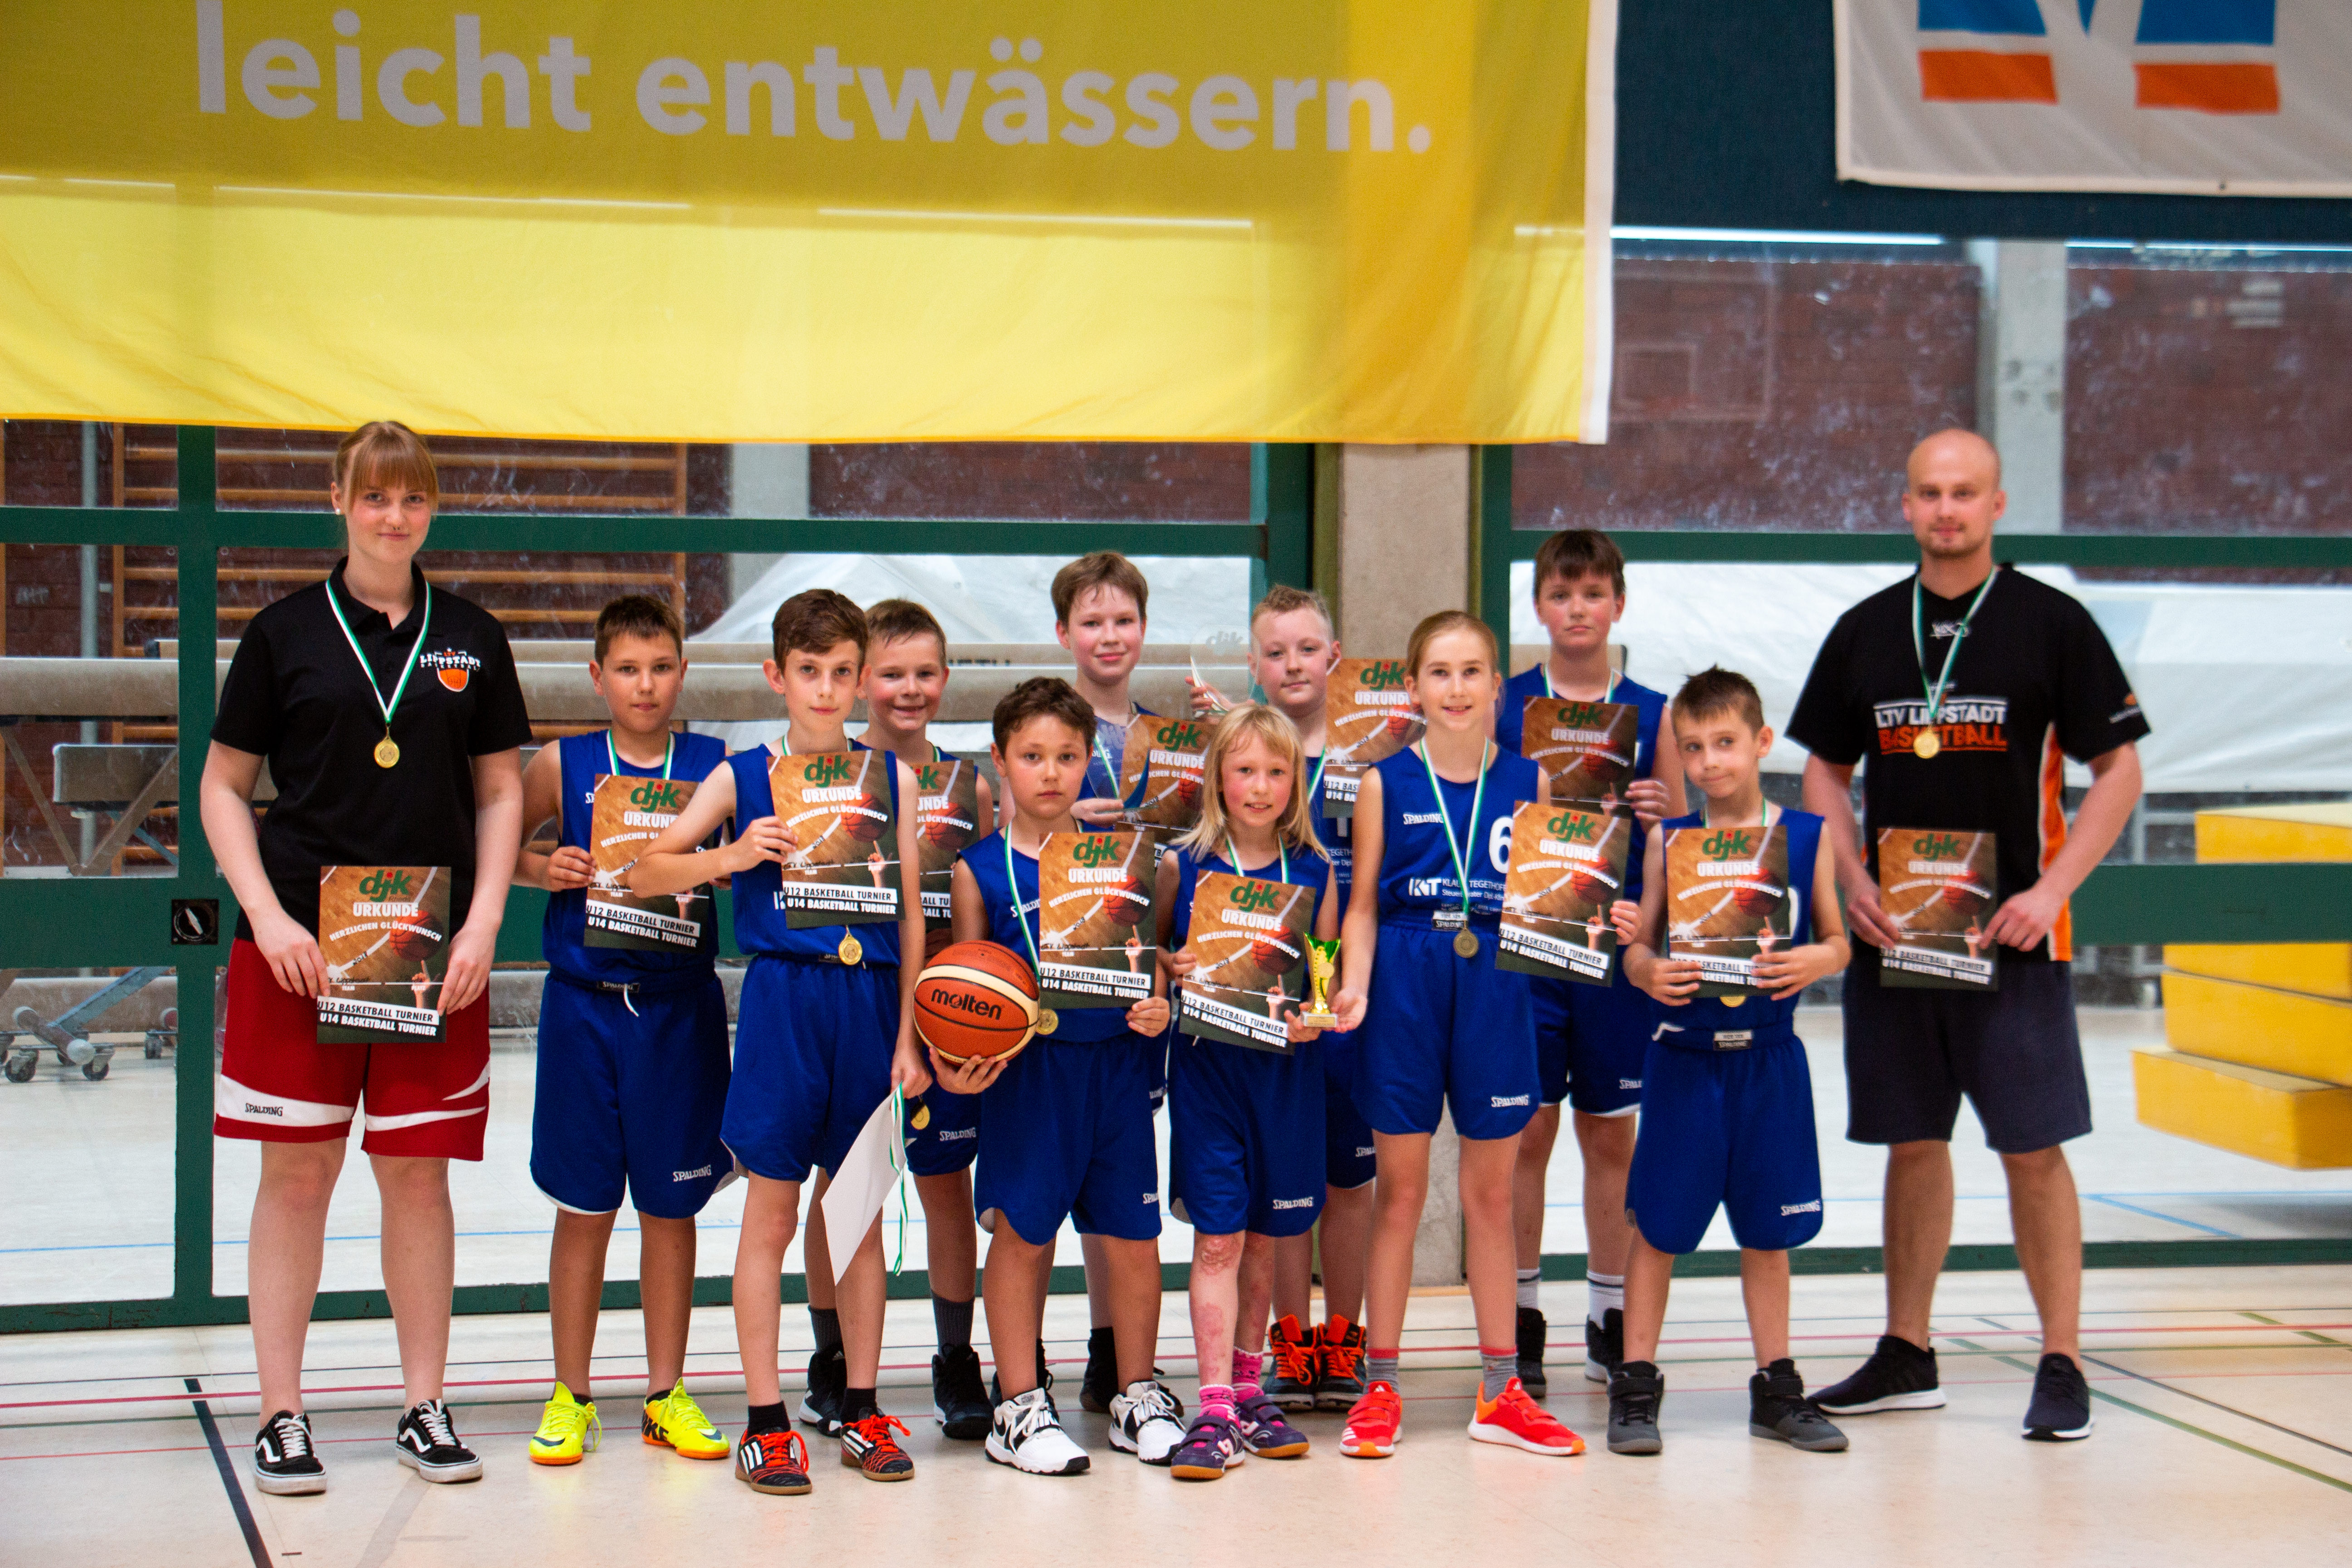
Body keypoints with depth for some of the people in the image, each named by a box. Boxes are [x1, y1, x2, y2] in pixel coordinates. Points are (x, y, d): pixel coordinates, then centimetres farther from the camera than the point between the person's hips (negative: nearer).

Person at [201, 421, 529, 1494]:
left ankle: (423, 1408, 14)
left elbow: (501, 792, 11)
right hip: (299, 943, -2)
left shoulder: (471, 640, 8)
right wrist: (268, 917, -8)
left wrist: (482, 926, -1)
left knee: (419, 1172, 4)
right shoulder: (286, 634, 2)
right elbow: (223, 788, 4)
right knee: (298, 1172, 0)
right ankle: (281, 1415, 8)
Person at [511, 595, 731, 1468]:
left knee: (671, 1206, 8)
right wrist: (544, 867, -9)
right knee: (584, 1206, 4)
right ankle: (570, 1397, 15)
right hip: (585, 1006, 0)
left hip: (680, 1008, 1)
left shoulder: (714, 766, 2)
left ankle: (666, 1395, 19)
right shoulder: (564, 766, 2)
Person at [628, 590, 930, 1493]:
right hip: (781, 1000, -2)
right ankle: (766, 1422, 6)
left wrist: (908, 1035, 3)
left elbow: (910, 913, 8)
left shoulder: (891, 777, 7)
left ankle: (860, 1410, 18)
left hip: (870, 998, 2)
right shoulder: (743, 777, 2)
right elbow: (645, 873, 3)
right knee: (771, 1214, 1)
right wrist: (733, 857, -14)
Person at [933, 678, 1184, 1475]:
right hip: (1027, 1069, -2)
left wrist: (1158, 1007, -7)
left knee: (1132, 1233, 6)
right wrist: (957, 1062, -12)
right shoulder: (980, 867, 1)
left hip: (1118, 1060, 2)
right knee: (1023, 1232, 2)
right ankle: (1020, 1406, 12)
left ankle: (1137, 1397, 19)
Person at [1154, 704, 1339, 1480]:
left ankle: (1247, 1388, 25)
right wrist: (1171, 969, -12)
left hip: (1286, 1069, 2)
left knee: (1263, 1239, 11)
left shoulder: (1316, 874, 4)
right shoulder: (1183, 865, 0)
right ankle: (1215, 1410, -6)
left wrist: (1313, 1017, -11)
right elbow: (1149, 951, 9)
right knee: (1218, 1239, -6)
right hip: (1206, 1065, -2)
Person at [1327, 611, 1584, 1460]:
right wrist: (1354, 984, -12)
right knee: (1399, 1188, 3)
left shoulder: (1528, 780, 6)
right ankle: (1379, 1388, 11)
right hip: (1406, 984, -1)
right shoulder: (1386, 783, 2)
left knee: (1492, 1190, 8)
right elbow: (1363, 904, 2)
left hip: (1495, 984, 1)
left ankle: (1500, 1391, 16)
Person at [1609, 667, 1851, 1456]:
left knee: (1768, 1229, 10)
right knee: (1659, 1226, 2)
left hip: (1769, 1058, 1)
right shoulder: (1669, 839, 0)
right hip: (1683, 1057, -1)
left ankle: (1776, 1389, 20)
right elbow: (1638, 948, 1)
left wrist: (1814, 961, -15)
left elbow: (1837, 940, 6)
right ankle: (1636, 1386, 10)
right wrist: (1651, 972, -20)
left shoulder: (1807, 836, 1)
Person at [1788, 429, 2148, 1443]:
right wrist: (1854, 884, -1)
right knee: (1912, 1141, 10)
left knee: (2033, 1148, -3)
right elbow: (1826, 771, 14)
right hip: (1892, 933, 4)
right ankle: (1906, 1358, 19)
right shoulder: (1864, 632, 8)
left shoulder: (2051, 623, -2)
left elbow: (2118, 770, -1)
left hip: (2012, 937, -3)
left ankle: (2061, 1367, 5)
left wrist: (2052, 890, -12)